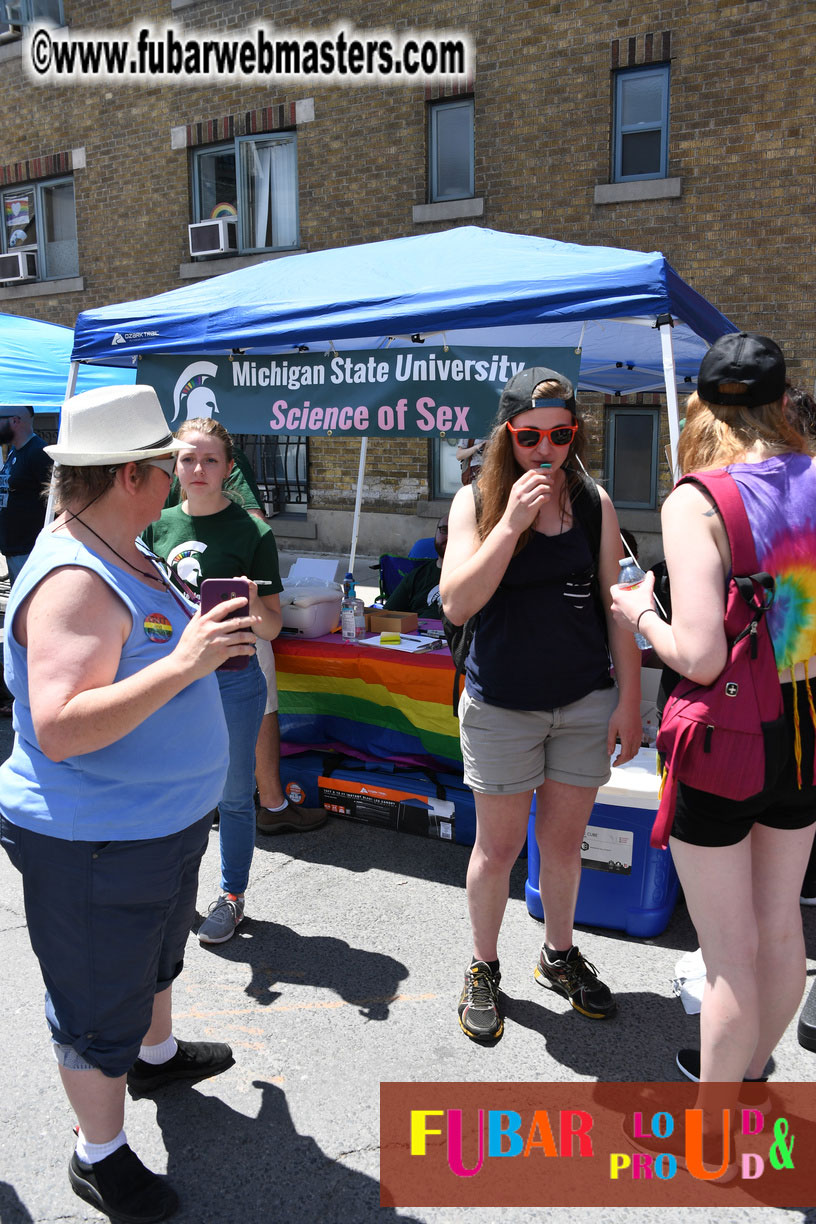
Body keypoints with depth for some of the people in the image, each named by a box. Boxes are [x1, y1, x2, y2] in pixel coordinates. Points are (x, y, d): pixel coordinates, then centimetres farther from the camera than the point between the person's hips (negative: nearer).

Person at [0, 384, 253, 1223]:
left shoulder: (122, 557, 4)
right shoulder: (74, 580, -29)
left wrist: (208, 637, 6)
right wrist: (183, 662, -41)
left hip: (162, 822, 10)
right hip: (93, 848, -10)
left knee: (153, 958, 32)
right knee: (100, 1010, 12)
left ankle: (157, 1055, 58)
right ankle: (100, 1155, 35)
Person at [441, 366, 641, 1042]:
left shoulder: (593, 502, 1)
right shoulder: (477, 502, -5)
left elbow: (616, 606, 3)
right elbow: (456, 604, -17)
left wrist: (629, 700, 1)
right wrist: (513, 522, -23)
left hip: (586, 702, 2)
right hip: (502, 705, -2)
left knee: (564, 841, 15)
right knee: (500, 846, 10)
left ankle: (560, 956, 40)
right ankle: (484, 969, 33)